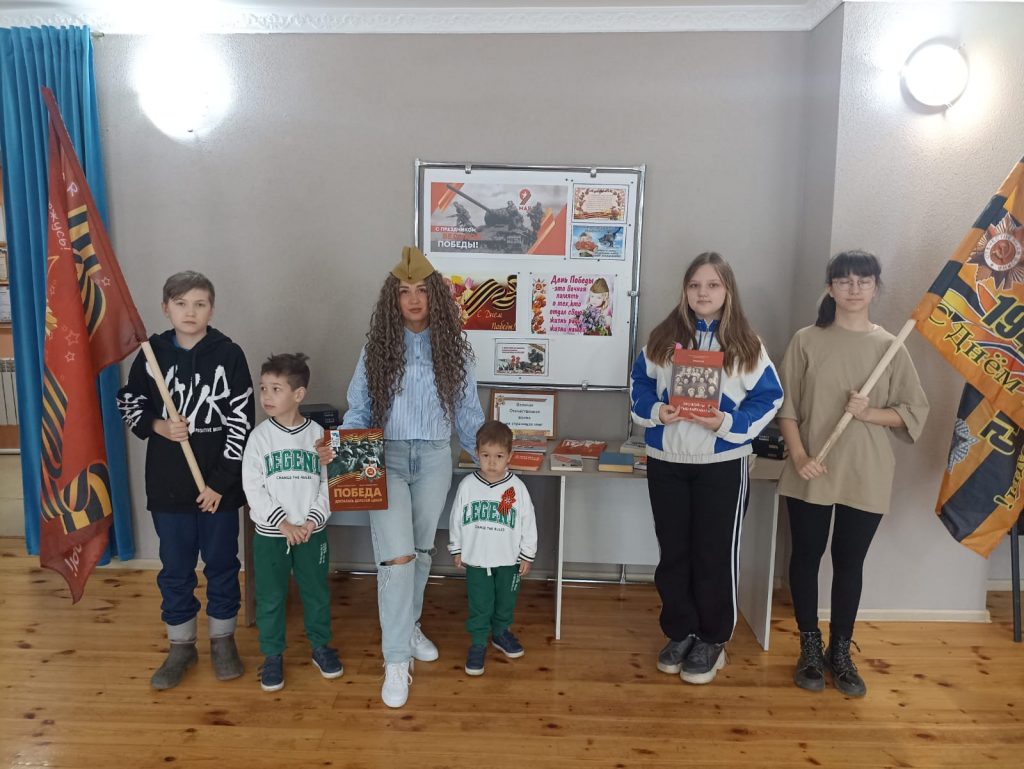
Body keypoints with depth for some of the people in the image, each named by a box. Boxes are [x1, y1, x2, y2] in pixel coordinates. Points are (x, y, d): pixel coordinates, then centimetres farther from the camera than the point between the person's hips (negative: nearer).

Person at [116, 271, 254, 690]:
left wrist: (221, 482, -11)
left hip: (220, 482, -2)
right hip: (168, 483, 2)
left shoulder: (229, 355, -8)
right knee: (175, 568, 13)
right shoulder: (152, 354, 0)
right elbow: (129, 404, 11)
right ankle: (180, 645, 30)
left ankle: (222, 639, 30)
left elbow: (241, 423, -8)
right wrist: (158, 426, -10)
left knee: (222, 564, 11)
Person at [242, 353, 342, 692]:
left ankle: (320, 646, 33)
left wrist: (313, 520, -13)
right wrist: (284, 524, -15)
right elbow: (253, 489, -9)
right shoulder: (259, 437, -6)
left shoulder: (317, 434, -4)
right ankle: (273, 656, 28)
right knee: (270, 598, 10)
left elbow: (329, 483, -2)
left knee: (316, 593, 14)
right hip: (269, 534, 0)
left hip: (312, 533, 1)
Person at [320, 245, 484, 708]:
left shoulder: (452, 346, 1)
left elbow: (467, 409, 9)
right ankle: (396, 660, 2)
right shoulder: (378, 346, -2)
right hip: (386, 458, -2)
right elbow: (358, 409, 0)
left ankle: (409, 626, 39)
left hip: (435, 459, 2)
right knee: (397, 556, -10)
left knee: (421, 551, 15)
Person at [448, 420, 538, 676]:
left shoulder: (516, 487, -12)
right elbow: (456, 519, 1)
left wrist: (527, 555, 0)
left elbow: (528, 522, -4)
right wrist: (456, 550, 5)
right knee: (479, 605, 6)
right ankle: (478, 643, 24)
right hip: (476, 559, -1)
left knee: (506, 602, 18)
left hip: (508, 560, 1)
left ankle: (501, 633, 42)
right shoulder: (468, 485, -10)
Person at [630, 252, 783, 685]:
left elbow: (768, 398, -3)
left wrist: (728, 422, -19)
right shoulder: (663, 338, 4)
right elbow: (639, 386, 7)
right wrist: (656, 412, -13)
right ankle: (679, 633, 30)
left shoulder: (746, 344, -2)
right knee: (673, 552, 12)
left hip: (723, 465, -2)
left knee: (715, 554, 6)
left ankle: (712, 640, 25)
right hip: (666, 462, 2)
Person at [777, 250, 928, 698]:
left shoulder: (890, 347, 1)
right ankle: (810, 649, 26)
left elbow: (914, 411, 3)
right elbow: (786, 406, -1)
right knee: (806, 558, 9)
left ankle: (841, 652, 28)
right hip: (811, 474, 0)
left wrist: (869, 413, -15)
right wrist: (798, 456, -13)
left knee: (849, 563, 11)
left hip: (866, 477, 1)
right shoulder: (807, 341, -2)